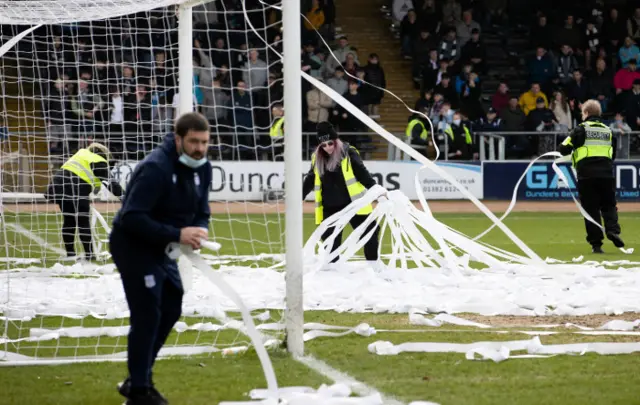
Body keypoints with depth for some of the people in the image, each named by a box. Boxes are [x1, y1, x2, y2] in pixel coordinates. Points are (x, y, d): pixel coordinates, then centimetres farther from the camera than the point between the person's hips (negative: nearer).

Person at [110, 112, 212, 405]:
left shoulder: (202, 168, 0)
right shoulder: (155, 169, -27)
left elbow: (201, 213, 8)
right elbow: (132, 218, -32)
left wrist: (198, 232, -17)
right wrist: (177, 235, -35)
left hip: (162, 249, 9)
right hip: (133, 246, -9)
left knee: (171, 310, 15)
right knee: (147, 315, -9)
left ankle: (138, 379, 29)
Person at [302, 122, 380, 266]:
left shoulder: (348, 153, -8)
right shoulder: (317, 158, 5)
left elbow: (362, 174, -10)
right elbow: (310, 180, 16)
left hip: (352, 203, -3)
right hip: (330, 208, 4)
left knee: (369, 233, -2)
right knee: (330, 238, 8)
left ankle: (374, 265, 11)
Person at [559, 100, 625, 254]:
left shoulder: (581, 129, 1)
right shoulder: (608, 131, 15)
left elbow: (564, 149, -3)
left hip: (587, 176, -3)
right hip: (606, 174, 3)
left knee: (591, 209, 2)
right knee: (609, 206, 12)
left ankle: (596, 243, -1)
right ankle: (613, 230, -16)